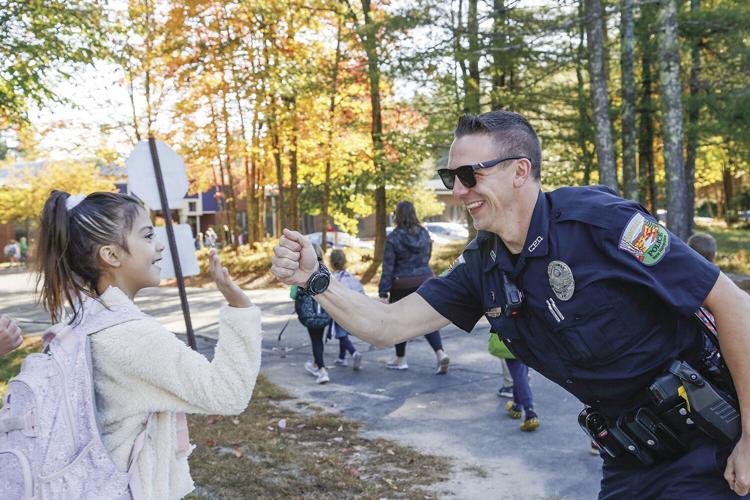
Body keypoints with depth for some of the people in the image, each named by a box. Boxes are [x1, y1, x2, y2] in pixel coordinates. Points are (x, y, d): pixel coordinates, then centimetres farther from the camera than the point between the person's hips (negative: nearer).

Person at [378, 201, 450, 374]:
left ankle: (400, 359, 23)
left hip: (402, 285, -4)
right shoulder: (424, 233, 3)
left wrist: (383, 292, -11)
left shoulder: (394, 237, -12)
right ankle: (440, 353, -9)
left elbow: (388, 267, -13)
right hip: (425, 280, 4)